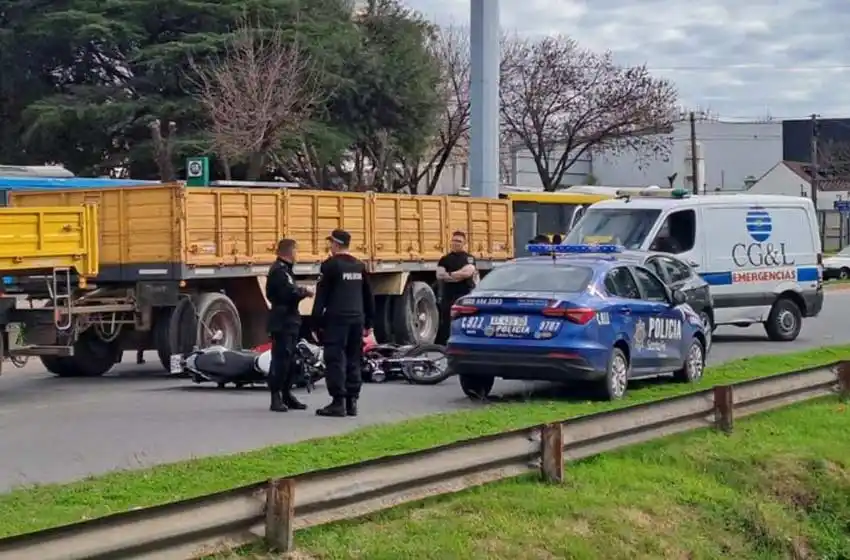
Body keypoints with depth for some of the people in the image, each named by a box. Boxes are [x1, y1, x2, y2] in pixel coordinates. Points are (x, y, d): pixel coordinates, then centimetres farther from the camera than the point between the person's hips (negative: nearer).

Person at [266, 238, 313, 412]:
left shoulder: (283, 269, 18)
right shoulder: (279, 270, -15)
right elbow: (290, 292, -24)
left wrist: (300, 291, 3)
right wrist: (305, 292, -8)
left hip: (289, 321, 11)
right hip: (282, 321, -11)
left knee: (289, 358, 13)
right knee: (280, 359, -11)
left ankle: (286, 394, 19)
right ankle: (276, 397, -10)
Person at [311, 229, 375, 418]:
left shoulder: (330, 265, -6)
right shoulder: (359, 266, 12)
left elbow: (321, 296, -8)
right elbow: (368, 296, 17)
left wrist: (317, 323, -5)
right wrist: (368, 323, 22)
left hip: (336, 319, -6)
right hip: (357, 320, 6)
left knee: (335, 360, -4)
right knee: (353, 361, 10)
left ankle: (338, 402, -7)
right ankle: (352, 402, 10)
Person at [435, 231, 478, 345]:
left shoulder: (469, 258, 5)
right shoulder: (445, 259, 9)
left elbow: (468, 272, -13)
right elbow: (440, 275, -5)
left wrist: (450, 274, -10)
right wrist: (459, 275, -11)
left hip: (466, 296, -1)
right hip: (448, 296, 1)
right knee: (445, 323, 1)